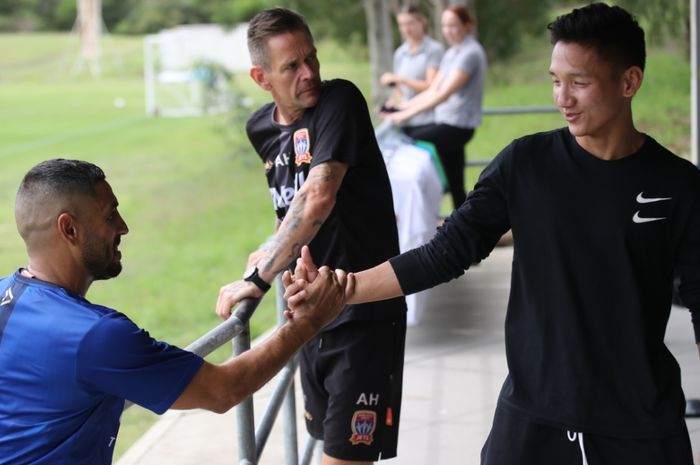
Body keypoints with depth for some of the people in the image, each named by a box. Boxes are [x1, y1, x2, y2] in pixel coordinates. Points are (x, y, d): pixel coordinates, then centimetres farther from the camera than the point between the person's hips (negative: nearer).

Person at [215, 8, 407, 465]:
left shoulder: (339, 101, -16)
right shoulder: (261, 129, 6)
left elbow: (318, 198, -28)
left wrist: (259, 279, -26)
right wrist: (274, 253, 9)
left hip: (363, 311, -7)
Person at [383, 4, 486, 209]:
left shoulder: (470, 53, -13)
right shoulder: (451, 54, 15)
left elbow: (444, 94, -21)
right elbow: (432, 91, 14)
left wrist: (407, 114, -24)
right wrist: (401, 107, 3)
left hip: (458, 125, -9)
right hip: (446, 122, 9)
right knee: (455, 186, 7)